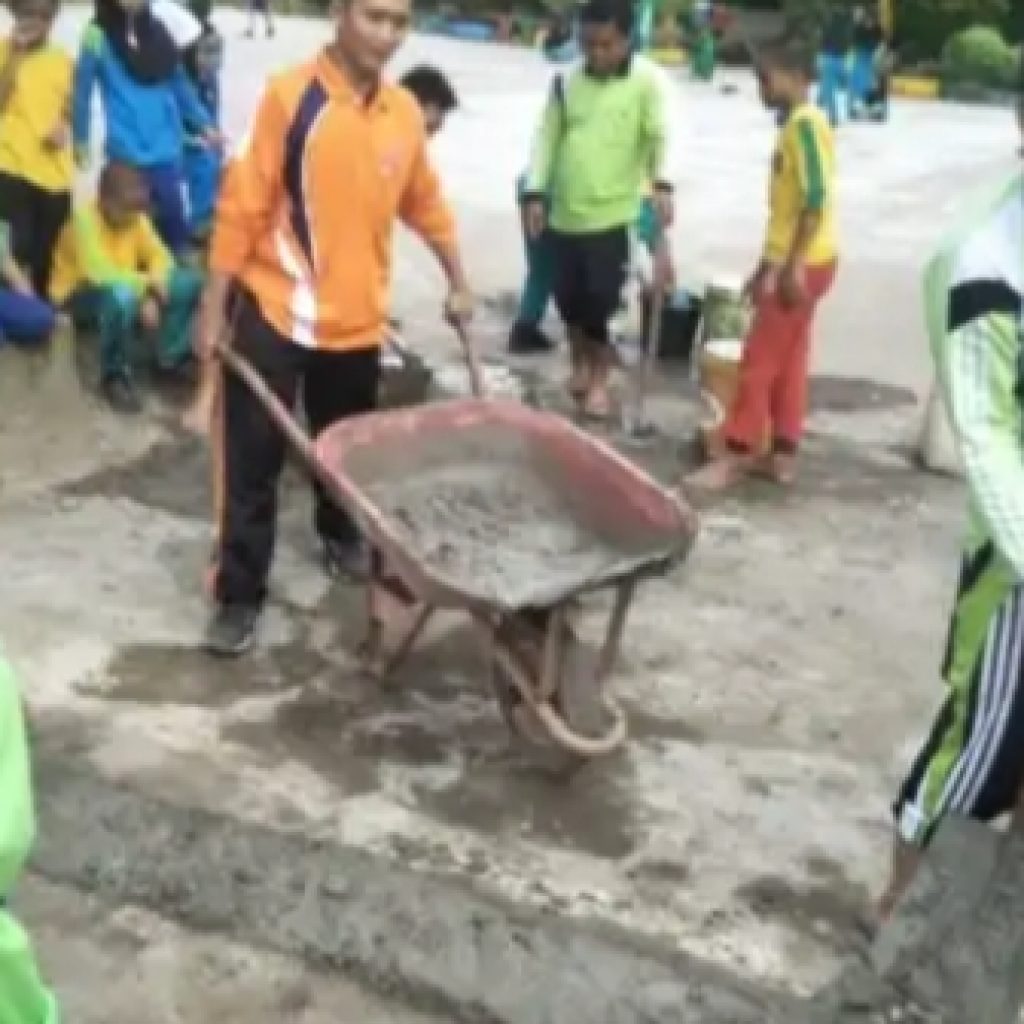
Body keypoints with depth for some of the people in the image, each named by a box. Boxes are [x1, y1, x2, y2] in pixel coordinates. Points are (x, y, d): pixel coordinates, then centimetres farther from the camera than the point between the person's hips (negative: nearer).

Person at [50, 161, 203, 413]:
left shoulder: (136, 219, -3)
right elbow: (100, 273, -36)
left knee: (190, 282, -11)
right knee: (121, 295, -43)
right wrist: (146, 282, -34)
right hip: (78, 295, -7)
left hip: (130, 287, 7)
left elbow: (161, 257, -4)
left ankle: (170, 355, 4)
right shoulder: (84, 220, -24)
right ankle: (115, 376, -22)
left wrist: (154, 292, -23)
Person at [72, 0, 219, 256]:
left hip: (165, 150, 4)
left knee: (173, 221, 7)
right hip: (127, 152, -4)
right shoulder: (98, 35, -7)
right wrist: (80, 138, 2)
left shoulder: (157, 31, 7)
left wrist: (204, 125, 14)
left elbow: (180, 84, 15)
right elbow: (82, 89, -1)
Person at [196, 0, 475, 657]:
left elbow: (425, 204, 17)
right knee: (253, 462, 0)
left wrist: (458, 282, 22)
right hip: (274, 311, -4)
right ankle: (240, 595, 11)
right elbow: (243, 205, -12)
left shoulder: (405, 112, 2)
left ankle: (342, 536, 47)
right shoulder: (290, 95, -13)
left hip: (357, 319, 5)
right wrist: (215, 307, -12)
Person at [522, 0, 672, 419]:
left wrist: (661, 184, -31)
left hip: (614, 212, -4)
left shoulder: (646, 79, -5)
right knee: (568, 295, 11)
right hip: (565, 211, 4)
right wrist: (536, 193, 2)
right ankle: (580, 363, 37)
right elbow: (547, 137, 9)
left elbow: (659, 135, -15)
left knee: (601, 299, -3)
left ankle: (599, 378, 18)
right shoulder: (567, 82, 7)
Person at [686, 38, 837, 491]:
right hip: (791, 262, 10)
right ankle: (783, 455, 17)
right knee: (788, 362, 12)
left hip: (804, 263, -10)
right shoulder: (795, 125, 15)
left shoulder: (805, 123, -15)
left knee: (759, 361, -5)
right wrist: (768, 264, 22)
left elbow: (817, 197, -23)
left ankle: (735, 455, 0)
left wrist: (793, 265, -25)